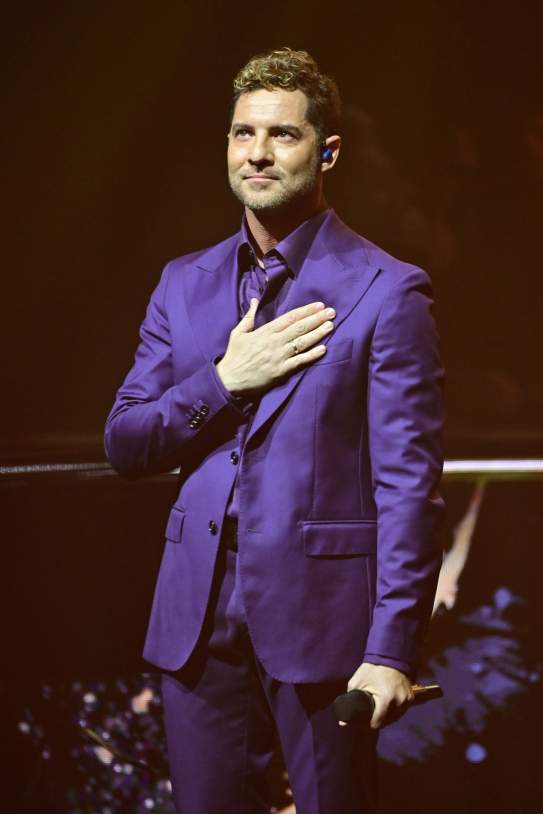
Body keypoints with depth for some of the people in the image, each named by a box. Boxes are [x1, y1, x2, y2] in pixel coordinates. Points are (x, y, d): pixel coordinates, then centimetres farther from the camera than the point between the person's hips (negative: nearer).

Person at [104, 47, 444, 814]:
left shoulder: (386, 291, -5)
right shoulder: (185, 284, 11)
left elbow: (409, 484, -9)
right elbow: (123, 444, 9)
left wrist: (393, 649, -15)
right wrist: (225, 379, -8)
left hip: (320, 617, -4)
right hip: (199, 616, 5)